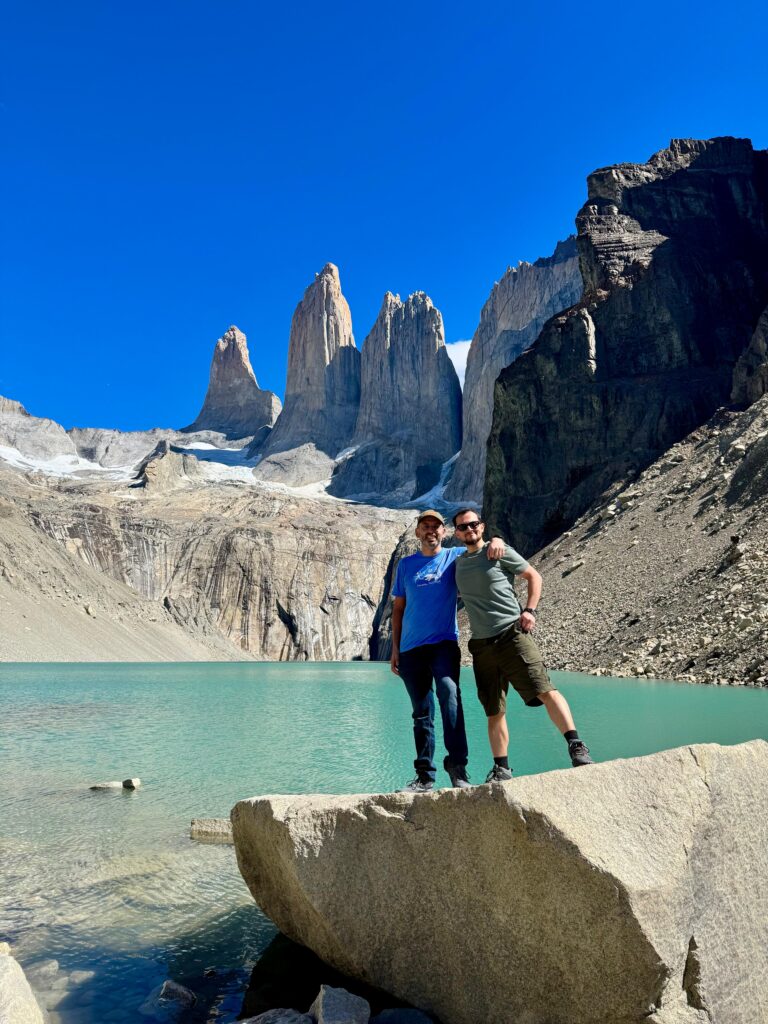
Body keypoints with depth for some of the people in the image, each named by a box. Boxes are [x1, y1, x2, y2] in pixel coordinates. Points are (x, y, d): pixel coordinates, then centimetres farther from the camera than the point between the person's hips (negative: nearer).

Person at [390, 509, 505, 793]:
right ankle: (425, 777, 14)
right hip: (411, 649, 3)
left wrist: (496, 540, -19)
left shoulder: (455, 557, 7)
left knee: (449, 693, -26)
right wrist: (395, 649, 10)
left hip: (444, 643, -2)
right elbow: (398, 608, 14)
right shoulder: (406, 564, 12)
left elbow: (483, 543, 7)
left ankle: (457, 766, -23)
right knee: (421, 713, 7)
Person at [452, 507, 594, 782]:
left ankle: (576, 746, -13)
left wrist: (530, 610, -7)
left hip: (512, 635, -4)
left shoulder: (501, 553, 2)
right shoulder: (457, 564, 15)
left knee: (544, 690, -17)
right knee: (494, 712, 9)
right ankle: (501, 769, 19)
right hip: (481, 645, 4)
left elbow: (534, 576, 6)